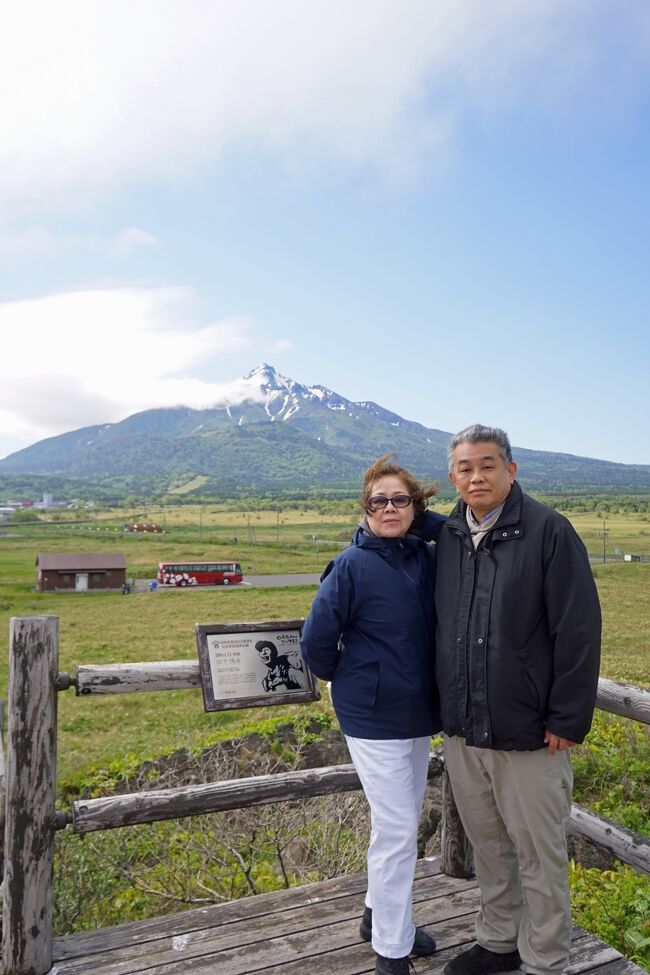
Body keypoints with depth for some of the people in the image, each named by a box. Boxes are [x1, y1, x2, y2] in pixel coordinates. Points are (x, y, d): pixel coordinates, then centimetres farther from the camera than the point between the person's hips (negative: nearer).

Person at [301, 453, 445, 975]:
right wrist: (346, 679, 0)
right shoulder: (352, 565, -18)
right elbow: (317, 639, -13)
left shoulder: (428, 558, -2)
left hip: (419, 713, 6)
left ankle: (381, 913, 43)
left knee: (405, 822, 21)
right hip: (374, 717, -6)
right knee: (396, 830, 2)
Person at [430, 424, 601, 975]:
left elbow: (579, 631, -13)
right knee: (488, 846, 21)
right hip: (462, 730, 5)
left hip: (528, 733, -5)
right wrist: (447, 707, 12)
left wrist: (568, 720, -13)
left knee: (539, 855, 11)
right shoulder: (448, 538, 4)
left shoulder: (548, 531, -12)